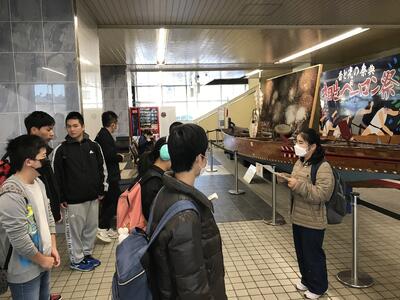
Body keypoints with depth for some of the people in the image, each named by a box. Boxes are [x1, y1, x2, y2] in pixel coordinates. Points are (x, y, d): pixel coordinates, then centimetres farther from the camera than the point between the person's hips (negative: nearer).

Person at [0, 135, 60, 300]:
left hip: (43, 263, 8)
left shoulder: (38, 183, 2)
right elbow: (19, 240, -26)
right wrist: (42, 260, -12)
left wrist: (53, 248, 5)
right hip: (24, 272, -8)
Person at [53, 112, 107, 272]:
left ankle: (87, 254, 32)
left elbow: (102, 169, 9)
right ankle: (76, 260, 22)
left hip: (93, 197, 4)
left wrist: (101, 190, 8)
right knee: (74, 230, 5)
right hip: (73, 199, -3)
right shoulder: (61, 149, -6)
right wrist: (61, 198, -5)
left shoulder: (94, 146, 2)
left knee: (91, 227, 14)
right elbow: (57, 176, -4)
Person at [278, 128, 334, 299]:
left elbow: (321, 195, -27)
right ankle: (306, 280, 42)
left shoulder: (323, 167, -21)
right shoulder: (299, 162, 5)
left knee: (313, 255, 9)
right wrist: (286, 179, 0)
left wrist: (299, 186, -32)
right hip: (297, 218, 8)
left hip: (312, 222, -8)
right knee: (301, 253, 22)